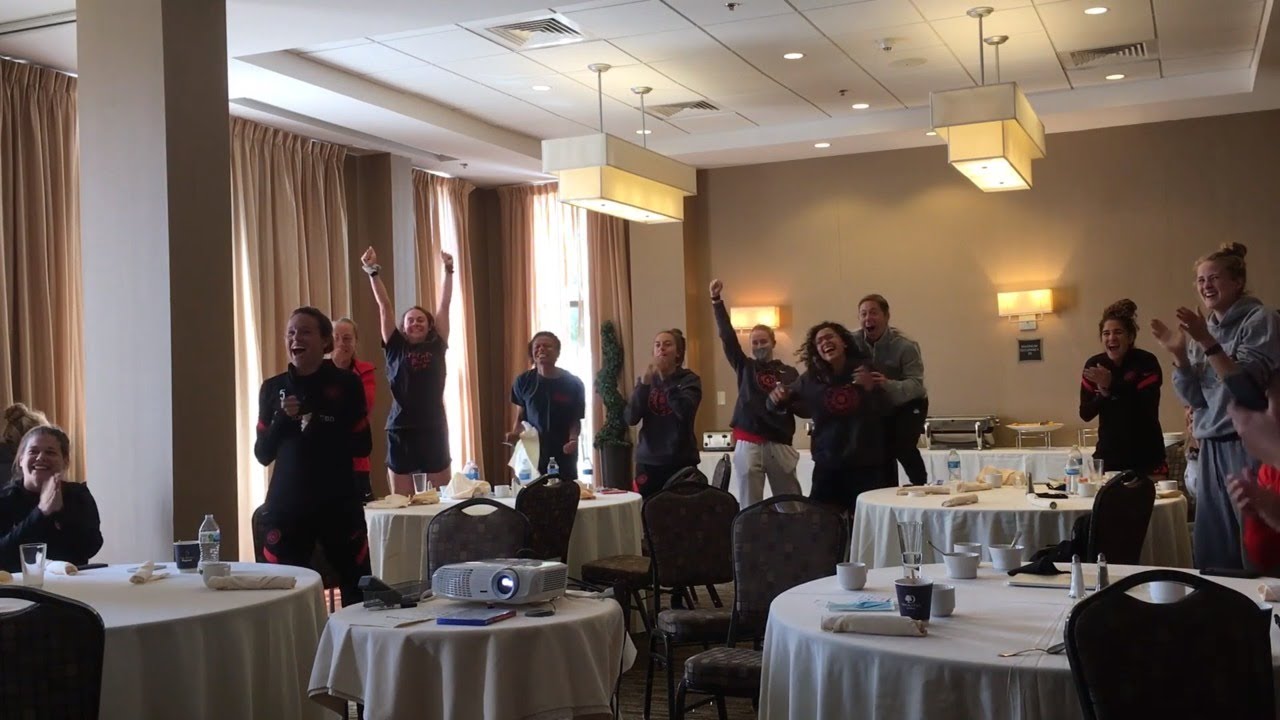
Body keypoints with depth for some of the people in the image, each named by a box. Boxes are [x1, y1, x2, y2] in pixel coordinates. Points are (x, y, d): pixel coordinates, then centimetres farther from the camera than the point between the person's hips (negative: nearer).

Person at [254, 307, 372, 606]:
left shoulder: (347, 383, 0)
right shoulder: (272, 388, 7)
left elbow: (363, 446, 0)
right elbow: (263, 454, 7)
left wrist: (321, 430, -14)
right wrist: (282, 419, -9)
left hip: (339, 503, -1)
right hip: (286, 505, 1)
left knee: (358, 590, 1)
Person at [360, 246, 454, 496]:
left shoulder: (437, 346, 7)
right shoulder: (396, 347, 6)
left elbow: (444, 305, 7)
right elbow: (384, 306, 2)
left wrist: (448, 270, 6)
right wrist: (373, 272, -3)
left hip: (434, 427, 1)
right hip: (401, 429, 0)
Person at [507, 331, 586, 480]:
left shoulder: (573, 384, -5)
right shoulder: (524, 381, -2)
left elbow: (576, 420, 1)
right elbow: (521, 414, 10)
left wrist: (573, 440, -19)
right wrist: (515, 433, -9)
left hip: (563, 456, -1)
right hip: (532, 454, 1)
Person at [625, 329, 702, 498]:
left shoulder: (689, 379, 2)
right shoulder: (646, 379, 10)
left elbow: (684, 411, -17)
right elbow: (631, 419, -1)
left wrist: (666, 378, -20)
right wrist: (644, 384, -12)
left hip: (681, 461, -2)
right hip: (648, 461, 2)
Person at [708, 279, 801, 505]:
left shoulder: (789, 372, 8)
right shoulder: (744, 366, 10)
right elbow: (727, 336, 1)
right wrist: (716, 300, -7)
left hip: (779, 443, 0)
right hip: (748, 443, 0)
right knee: (748, 504, 1)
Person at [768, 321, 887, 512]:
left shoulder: (866, 369, -4)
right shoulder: (811, 378, -2)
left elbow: (887, 412, -4)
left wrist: (871, 388, -21)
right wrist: (777, 398, -14)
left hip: (866, 465, -1)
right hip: (827, 466, 1)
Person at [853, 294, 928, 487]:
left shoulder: (905, 346, -26)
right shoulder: (854, 341, -15)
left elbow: (916, 384, -34)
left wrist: (888, 384, -52)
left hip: (909, 404, -5)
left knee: (903, 447, -22)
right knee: (882, 450, 5)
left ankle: (922, 487, -3)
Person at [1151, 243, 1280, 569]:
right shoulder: (1205, 329, 14)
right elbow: (1194, 397, 9)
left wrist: (1207, 343, -23)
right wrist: (1178, 354, -5)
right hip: (1212, 448, 6)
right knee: (1214, 551, 4)